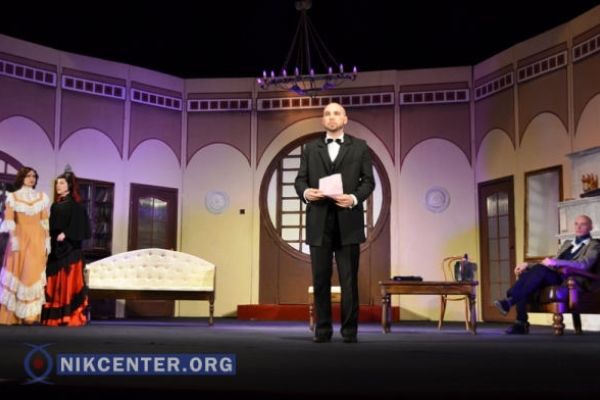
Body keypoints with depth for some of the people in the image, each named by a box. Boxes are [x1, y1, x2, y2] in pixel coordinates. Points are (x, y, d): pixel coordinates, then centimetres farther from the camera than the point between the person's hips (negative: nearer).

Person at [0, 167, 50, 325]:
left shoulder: (42, 197, 11)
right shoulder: (13, 197, 4)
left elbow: (45, 221, 9)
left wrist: (47, 241, 3)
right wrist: (13, 238, -15)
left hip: (37, 240, 2)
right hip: (20, 238, -2)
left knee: (34, 274, -3)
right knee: (16, 273, -3)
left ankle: (30, 314, -2)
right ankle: (13, 315, -1)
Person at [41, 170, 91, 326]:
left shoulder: (75, 204, -3)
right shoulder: (55, 205, 17)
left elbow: (77, 223, -13)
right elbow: (51, 225, 17)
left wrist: (65, 234, -23)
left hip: (70, 247, -7)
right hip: (55, 247, 7)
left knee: (69, 281, -8)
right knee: (55, 282, 5)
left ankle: (70, 316, -6)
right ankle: (55, 316, 8)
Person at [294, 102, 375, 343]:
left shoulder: (359, 147, 9)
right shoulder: (311, 148, 14)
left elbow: (368, 181, 4)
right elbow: (300, 179, 9)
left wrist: (355, 198, -14)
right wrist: (305, 192, -14)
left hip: (348, 220, -2)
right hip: (319, 221, 2)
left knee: (349, 279, 0)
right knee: (320, 278, 4)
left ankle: (350, 330, 6)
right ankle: (323, 329, 11)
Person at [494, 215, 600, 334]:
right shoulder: (567, 243, 31)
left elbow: (584, 265, -12)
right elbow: (550, 265, 27)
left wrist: (555, 262, -23)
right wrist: (528, 265, 10)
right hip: (554, 275, 6)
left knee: (540, 269, -34)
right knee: (525, 274, -25)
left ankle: (510, 301, -38)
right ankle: (521, 324, -31)